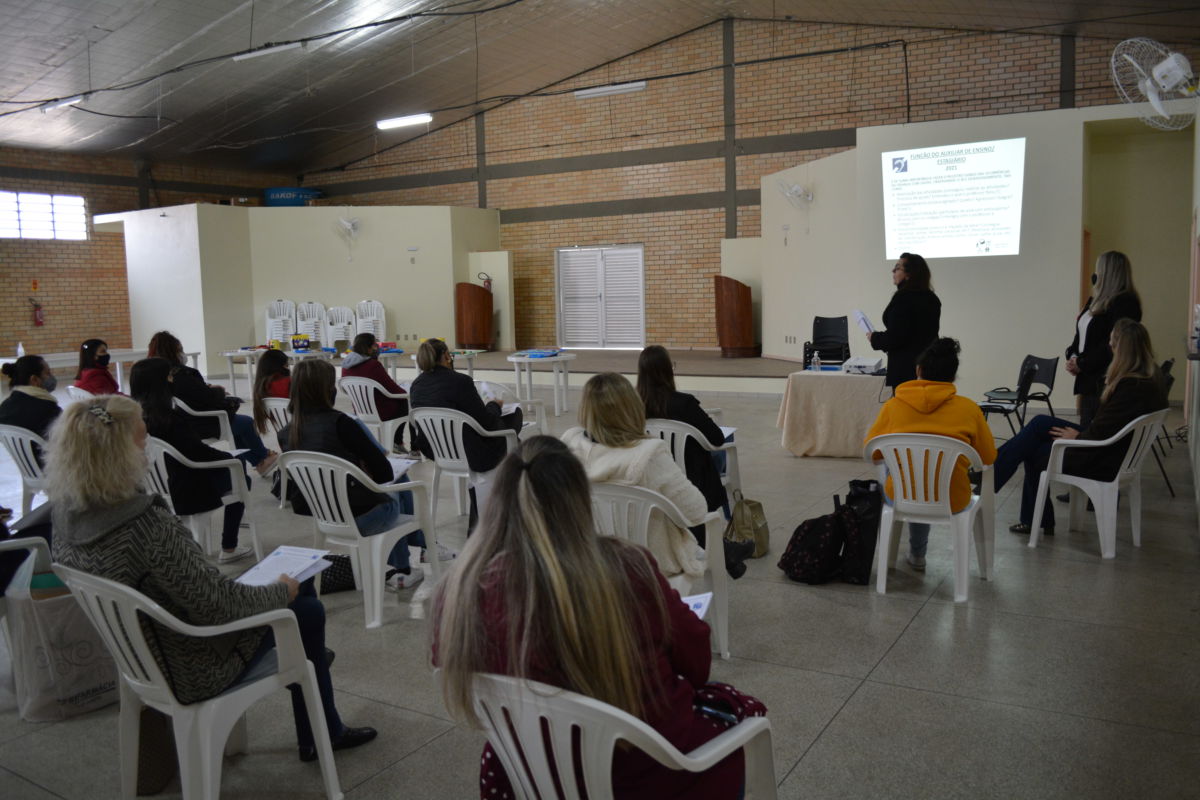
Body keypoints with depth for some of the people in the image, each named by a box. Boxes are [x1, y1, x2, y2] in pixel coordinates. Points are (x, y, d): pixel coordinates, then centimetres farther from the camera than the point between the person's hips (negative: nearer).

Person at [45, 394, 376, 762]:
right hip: (190, 674, -8)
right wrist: (281, 591, -11)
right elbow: (218, 606, -28)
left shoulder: (67, 512, -9)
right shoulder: (149, 525, -35)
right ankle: (322, 735, 32)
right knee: (306, 610, 12)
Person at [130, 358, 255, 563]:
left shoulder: (137, 416, -3)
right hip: (189, 493, -7)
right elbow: (199, 453, -21)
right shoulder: (172, 419, -25)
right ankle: (228, 550, 18)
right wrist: (230, 458, -3)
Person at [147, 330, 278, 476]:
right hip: (198, 427, -9)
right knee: (246, 423, 15)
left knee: (240, 423, 27)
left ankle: (260, 462, 33)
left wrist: (207, 388, 3)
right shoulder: (181, 374, -28)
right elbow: (210, 398, -22)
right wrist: (219, 391, -1)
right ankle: (264, 456, 38)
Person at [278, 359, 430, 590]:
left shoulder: (285, 434, -2)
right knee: (398, 482, 26)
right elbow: (384, 471, -16)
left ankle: (399, 570, 36)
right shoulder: (340, 423, -20)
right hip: (356, 516, -6)